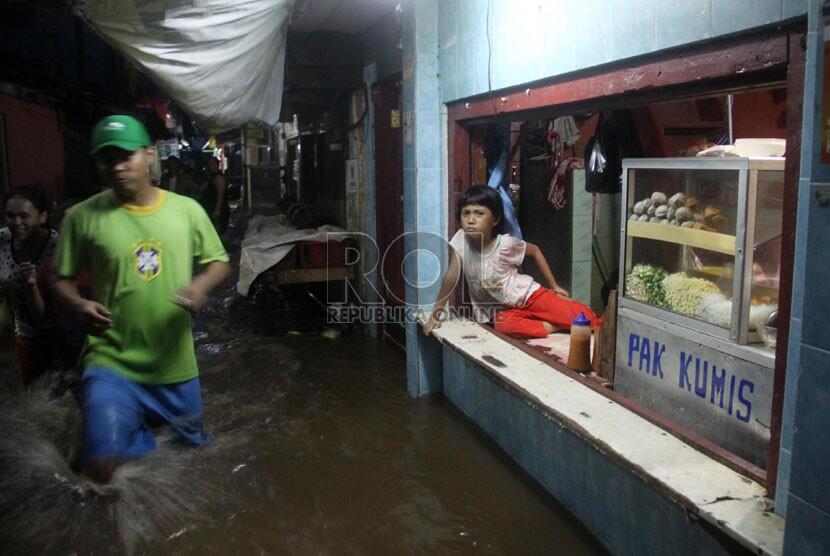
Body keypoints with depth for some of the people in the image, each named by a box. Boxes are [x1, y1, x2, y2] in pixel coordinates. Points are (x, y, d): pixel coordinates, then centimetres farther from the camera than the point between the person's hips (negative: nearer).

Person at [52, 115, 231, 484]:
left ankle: (140, 426, 51)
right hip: (112, 364, -2)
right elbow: (62, 278, 2)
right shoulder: (83, 216, -6)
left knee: (194, 450, 22)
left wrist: (202, 285, -16)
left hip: (175, 365, 3)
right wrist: (78, 305, -20)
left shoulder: (186, 209, -3)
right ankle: (136, 434, 14)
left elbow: (220, 262, 6)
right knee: (101, 467, -18)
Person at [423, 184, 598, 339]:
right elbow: (451, 276, -14)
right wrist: (436, 313, -17)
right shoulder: (461, 239, -15)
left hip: (528, 294, -1)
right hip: (502, 309, 1)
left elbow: (535, 251, 1)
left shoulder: (506, 243, -16)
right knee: (504, 325, -35)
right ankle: (555, 327, -20)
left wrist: (554, 286, 5)